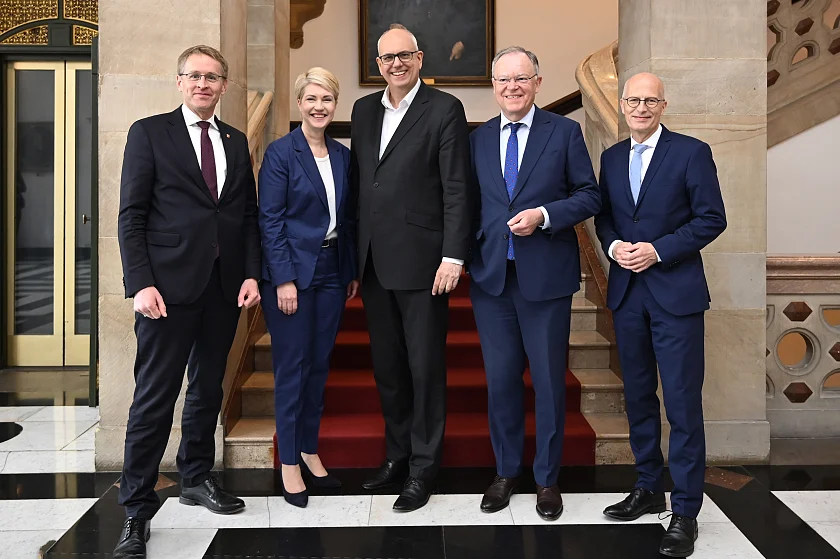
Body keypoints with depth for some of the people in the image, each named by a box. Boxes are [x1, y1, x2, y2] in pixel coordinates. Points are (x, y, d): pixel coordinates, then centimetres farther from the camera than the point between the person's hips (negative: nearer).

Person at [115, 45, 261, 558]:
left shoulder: (236, 142, 15)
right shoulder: (149, 132, 2)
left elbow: (249, 216, 13)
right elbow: (132, 216, -4)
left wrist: (251, 273, 1)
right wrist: (140, 283, -13)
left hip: (224, 286, 5)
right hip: (169, 285, -5)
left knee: (208, 390, 14)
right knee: (155, 398, -4)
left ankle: (197, 479, 30)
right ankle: (137, 509, 6)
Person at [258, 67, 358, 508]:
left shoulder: (342, 156, 10)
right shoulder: (280, 153, -6)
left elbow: (347, 218, 13)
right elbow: (270, 219, -10)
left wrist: (353, 271, 9)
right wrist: (284, 280, -16)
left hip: (332, 271, 5)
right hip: (292, 271, -5)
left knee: (320, 365, 11)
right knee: (292, 367, 1)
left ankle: (309, 450, 25)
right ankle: (289, 463, 12)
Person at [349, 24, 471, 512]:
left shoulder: (444, 109, -4)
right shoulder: (365, 110, 13)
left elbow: (457, 189, -8)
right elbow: (358, 182, 15)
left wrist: (453, 256, -14)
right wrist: (353, 253, 12)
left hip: (421, 261, -6)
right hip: (374, 263, 6)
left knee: (425, 367, 4)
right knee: (387, 366, 14)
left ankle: (423, 469, 17)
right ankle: (397, 455, 29)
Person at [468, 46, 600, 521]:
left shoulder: (564, 131, 1)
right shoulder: (479, 138, 10)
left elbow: (590, 196, -1)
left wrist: (543, 215, -15)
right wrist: (465, 253, 0)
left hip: (545, 277, -2)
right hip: (491, 277, 3)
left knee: (549, 381, 6)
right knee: (500, 379, 10)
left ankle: (548, 478, 23)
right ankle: (506, 471, 27)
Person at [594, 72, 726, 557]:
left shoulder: (692, 152, -4)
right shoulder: (612, 157, 12)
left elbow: (712, 218, -7)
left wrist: (659, 250, -16)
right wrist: (613, 245, -6)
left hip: (676, 293, -5)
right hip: (627, 293, 5)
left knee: (683, 403, -4)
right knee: (639, 395, 13)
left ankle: (685, 512, 6)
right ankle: (649, 489, 28)